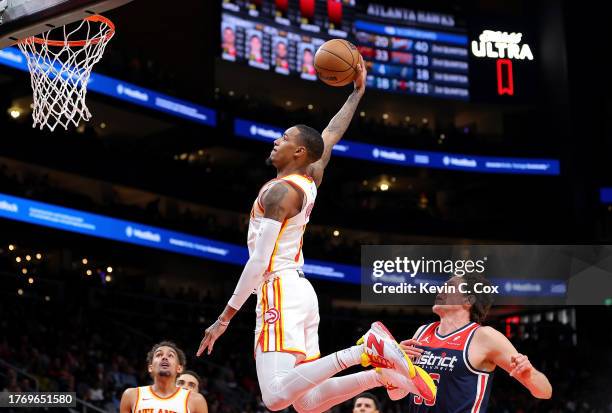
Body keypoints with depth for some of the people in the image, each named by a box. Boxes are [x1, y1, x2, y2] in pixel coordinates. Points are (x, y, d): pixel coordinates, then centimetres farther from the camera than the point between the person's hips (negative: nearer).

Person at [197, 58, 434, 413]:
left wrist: (225, 318, -16)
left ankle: (362, 351, -25)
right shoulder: (311, 179, 12)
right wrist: (358, 92, 38)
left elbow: (259, 261, -17)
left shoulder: (280, 190, -11)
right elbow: (332, 135, 30)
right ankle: (382, 373, -2)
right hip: (301, 290, 9)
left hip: (280, 291, -9)